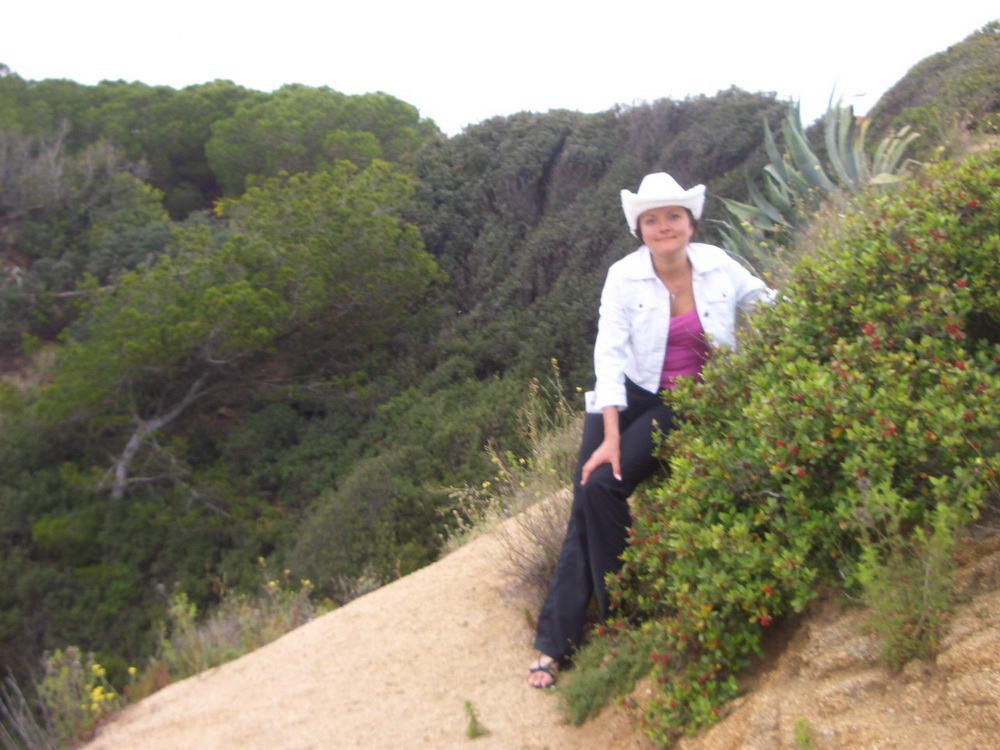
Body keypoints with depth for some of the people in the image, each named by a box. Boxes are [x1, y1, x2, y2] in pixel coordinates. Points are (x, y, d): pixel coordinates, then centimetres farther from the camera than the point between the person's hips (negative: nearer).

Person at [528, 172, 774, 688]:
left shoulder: (718, 266, -4)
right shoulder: (624, 276, -7)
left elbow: (774, 309, 9)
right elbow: (610, 354, -13)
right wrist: (611, 437, -20)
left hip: (686, 406, -1)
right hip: (627, 396, 1)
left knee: (603, 487, -21)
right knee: (585, 501, -9)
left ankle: (621, 619, -3)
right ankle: (555, 641, 1)